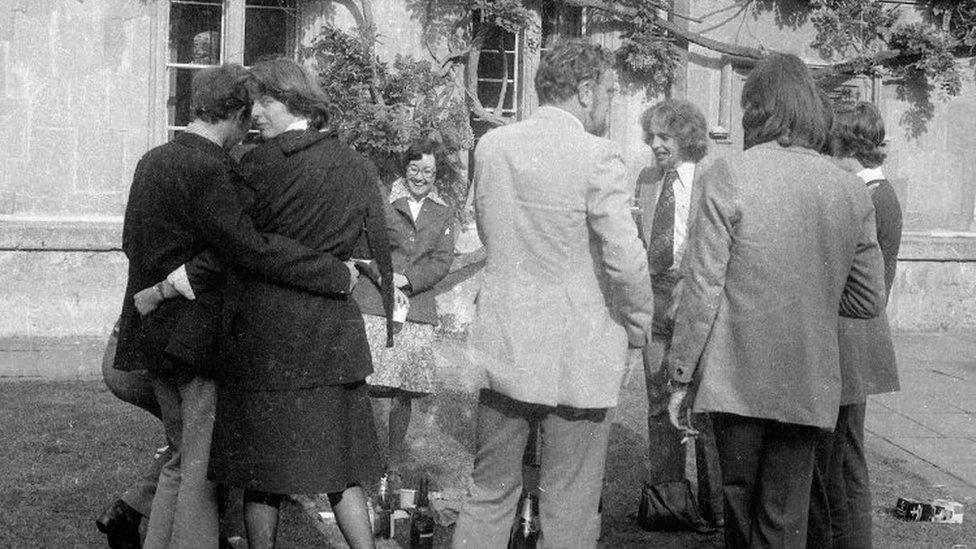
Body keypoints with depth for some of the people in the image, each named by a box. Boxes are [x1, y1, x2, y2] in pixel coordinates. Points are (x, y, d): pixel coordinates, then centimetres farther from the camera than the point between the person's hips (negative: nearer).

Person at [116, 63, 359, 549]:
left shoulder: (153, 161, 10)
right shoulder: (206, 169, -18)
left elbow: (131, 243, 19)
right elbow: (252, 248, -24)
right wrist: (337, 274, -18)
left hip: (155, 335, 9)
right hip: (205, 338, -9)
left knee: (183, 461, 19)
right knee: (206, 469, -1)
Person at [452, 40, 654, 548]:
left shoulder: (490, 145, 4)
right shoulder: (596, 156, -14)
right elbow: (626, 262, -17)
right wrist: (638, 328, -1)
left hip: (502, 346, 5)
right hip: (576, 356, -5)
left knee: (488, 497, 17)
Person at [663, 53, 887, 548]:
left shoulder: (729, 177, -10)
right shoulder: (851, 191, 1)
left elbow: (702, 288, -11)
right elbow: (870, 300, 6)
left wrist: (680, 377, -4)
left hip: (738, 378, -2)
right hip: (810, 383, 3)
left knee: (738, 498, 15)